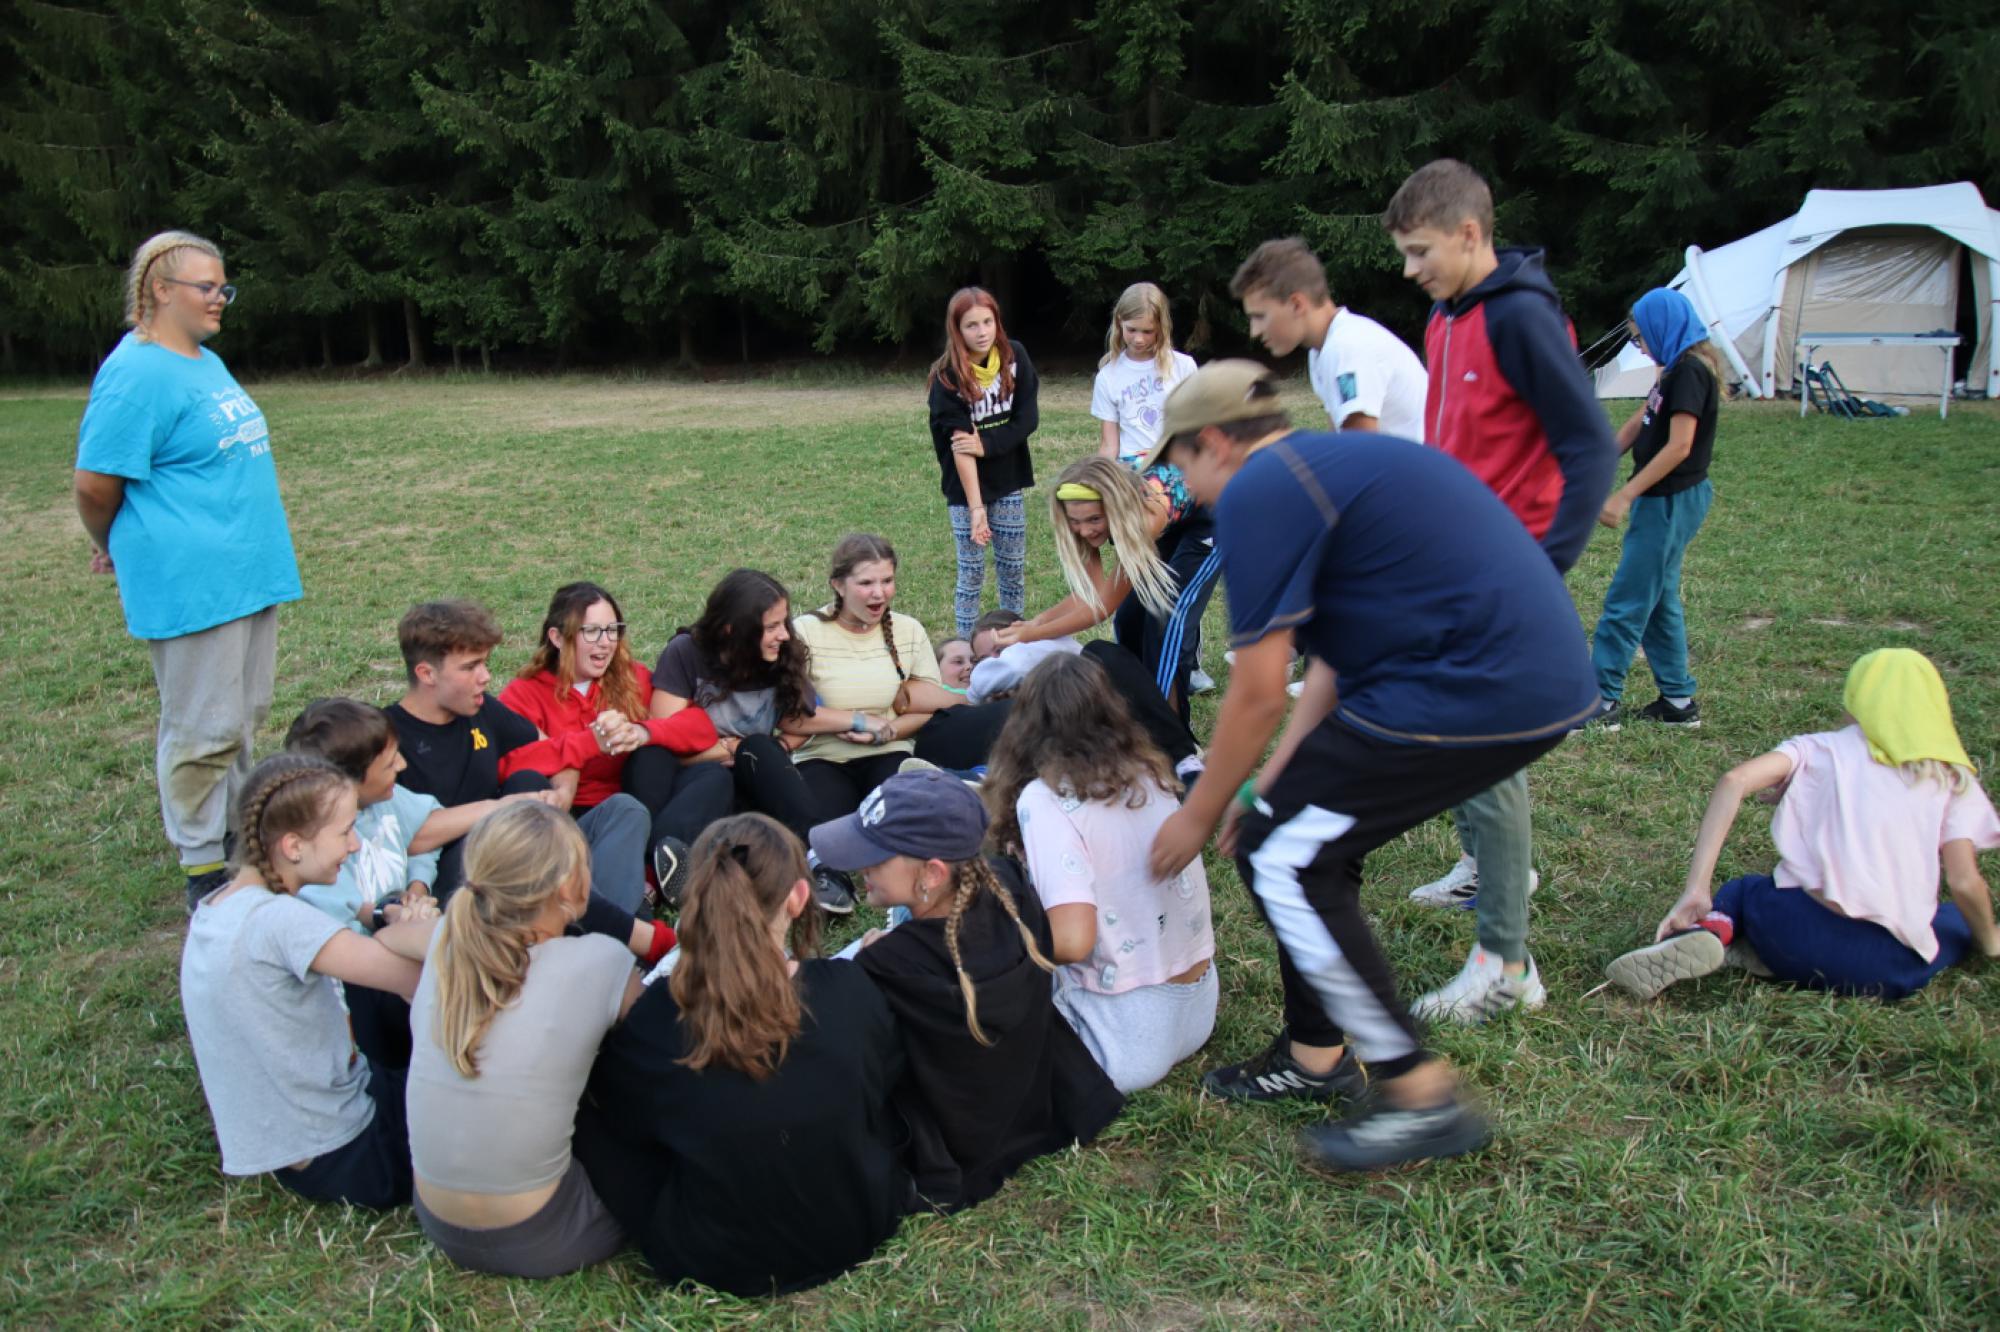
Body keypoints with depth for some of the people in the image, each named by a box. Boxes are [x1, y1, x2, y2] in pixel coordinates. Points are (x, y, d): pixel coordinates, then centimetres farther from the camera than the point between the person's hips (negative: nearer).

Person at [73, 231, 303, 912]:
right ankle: (203, 869, 11)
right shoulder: (136, 374, -15)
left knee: (243, 716, 17)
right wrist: (115, 549, 3)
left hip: (249, 572, 9)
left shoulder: (209, 363, 14)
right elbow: (96, 484, -14)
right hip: (190, 581, -9)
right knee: (203, 729, -1)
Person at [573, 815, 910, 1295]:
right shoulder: (849, 989, -21)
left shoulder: (654, 1019, -24)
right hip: (857, 1232, 3)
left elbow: (625, 1117, 0)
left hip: (709, 1264, -2)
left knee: (584, 1108, 12)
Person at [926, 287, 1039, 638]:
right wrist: (975, 506, -24)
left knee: (1014, 569, 9)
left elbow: (1028, 418, -6)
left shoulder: (1015, 357, -5)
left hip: (1007, 482, 3)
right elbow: (961, 444, -20)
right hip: (965, 487, -3)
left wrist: (987, 444, -20)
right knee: (971, 573, 2)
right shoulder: (947, 376, -15)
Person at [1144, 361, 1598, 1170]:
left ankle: (1423, 1099, 6)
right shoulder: (1332, 462, 22)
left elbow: (1258, 692, -9)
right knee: (1307, 841, 17)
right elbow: (1335, 662, 22)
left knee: (1284, 861, -2)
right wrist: (1274, 789, 22)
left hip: (1474, 694, -10)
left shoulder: (1256, 492, -8)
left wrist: (1201, 812, 5)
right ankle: (1319, 1054, 29)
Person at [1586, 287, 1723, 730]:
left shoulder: (1690, 371, -16)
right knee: (1658, 601, 14)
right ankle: (1678, 701, 20)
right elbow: (1637, 424, 18)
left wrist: (1625, 495, -20)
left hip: (1671, 502, -10)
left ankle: (1601, 701, 0)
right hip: (1663, 500, 10)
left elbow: (1678, 447, -22)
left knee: (1627, 601, -6)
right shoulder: (1678, 370, 14)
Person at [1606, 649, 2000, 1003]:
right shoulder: (1951, 777, 11)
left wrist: (1696, 893, -7)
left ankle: (1711, 929, -5)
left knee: (1742, 889, 34)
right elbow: (1965, 884, 1)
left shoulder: (1819, 748, 11)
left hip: (1798, 929, 2)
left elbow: (1735, 780, -7)